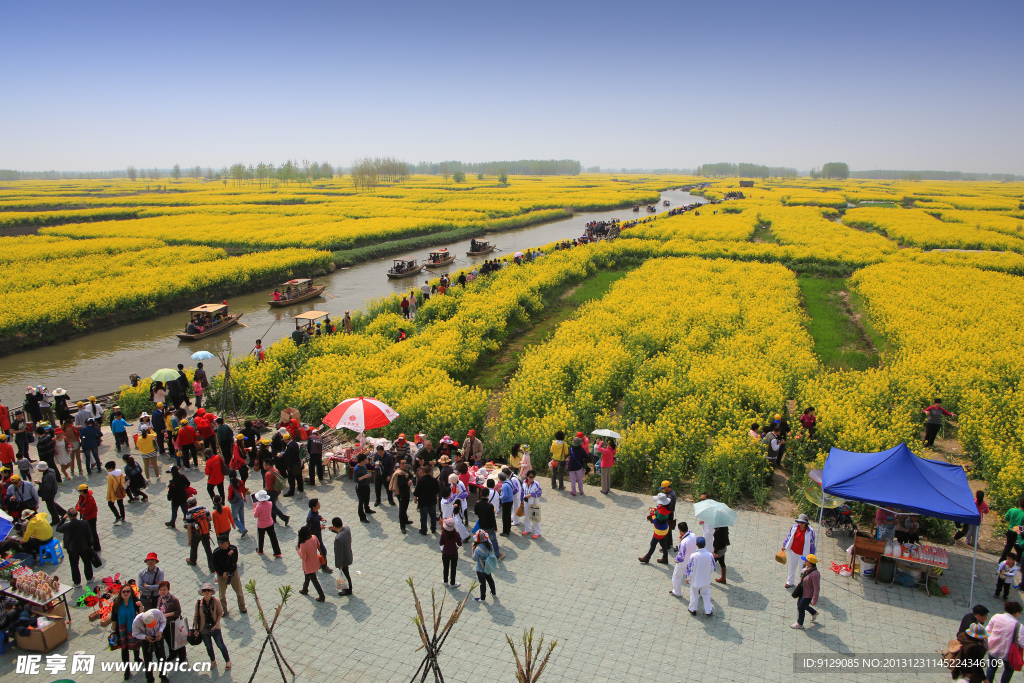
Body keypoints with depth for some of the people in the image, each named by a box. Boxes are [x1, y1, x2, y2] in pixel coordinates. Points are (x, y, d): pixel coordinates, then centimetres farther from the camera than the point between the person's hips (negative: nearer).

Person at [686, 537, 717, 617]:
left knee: (694, 594, 20)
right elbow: (713, 568, -3)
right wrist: (711, 574, 18)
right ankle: (708, 611, 31)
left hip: (695, 579, -2)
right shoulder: (710, 555, -19)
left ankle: (693, 609, 36)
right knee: (706, 594, 23)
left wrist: (688, 577, 2)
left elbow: (689, 568, -15)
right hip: (706, 580, 2)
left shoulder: (693, 556, -26)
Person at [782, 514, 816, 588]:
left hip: (803, 554, -3)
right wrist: (784, 545, 3)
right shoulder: (794, 528, -12)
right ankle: (790, 582, 39)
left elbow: (812, 543, -7)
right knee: (792, 568, 19)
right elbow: (789, 537, 3)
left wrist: (811, 554, -2)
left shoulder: (810, 531, -19)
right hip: (793, 552, 3)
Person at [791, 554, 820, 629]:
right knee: (799, 604, 25)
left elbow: (816, 588, -27)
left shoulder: (815, 574, -35)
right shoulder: (807, 568, -8)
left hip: (808, 595, -8)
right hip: (802, 591, 8)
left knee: (800, 608, 10)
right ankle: (814, 612, 49)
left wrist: (814, 600, -20)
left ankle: (799, 624, 35)